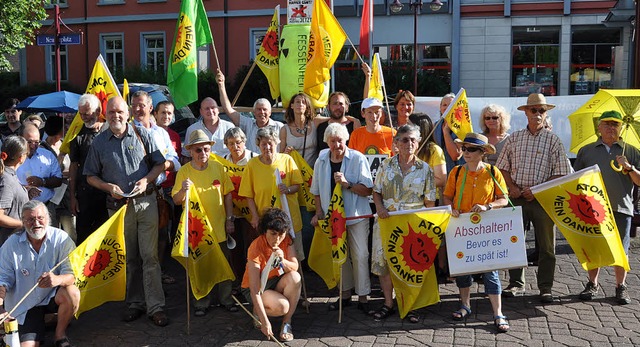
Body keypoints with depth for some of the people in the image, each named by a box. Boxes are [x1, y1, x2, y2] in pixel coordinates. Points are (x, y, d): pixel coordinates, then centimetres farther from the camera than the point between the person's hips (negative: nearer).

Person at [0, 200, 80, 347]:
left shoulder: (60, 238, -14)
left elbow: (72, 274, -20)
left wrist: (57, 279, -44)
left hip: (54, 296, -1)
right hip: (25, 303, 1)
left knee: (72, 293, -34)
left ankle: (60, 334, -5)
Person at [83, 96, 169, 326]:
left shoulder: (142, 134, 3)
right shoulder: (99, 142, 6)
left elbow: (160, 163, 6)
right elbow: (91, 176, 10)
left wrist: (146, 180, -11)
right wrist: (109, 187, -7)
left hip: (145, 201, -2)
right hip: (118, 205, 2)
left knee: (149, 255, -5)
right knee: (129, 258, 10)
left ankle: (155, 307, -1)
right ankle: (135, 303, 22)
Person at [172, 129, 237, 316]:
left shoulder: (218, 167, -1)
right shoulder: (184, 171, -6)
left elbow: (227, 195, 6)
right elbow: (176, 201, -8)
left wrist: (230, 219, 3)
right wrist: (183, 190, -28)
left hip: (219, 226, 2)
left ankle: (226, 299, 28)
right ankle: (202, 303, 24)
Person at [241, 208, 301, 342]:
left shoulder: (286, 240, -12)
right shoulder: (256, 248, -28)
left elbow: (295, 267, -16)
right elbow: (254, 289, -30)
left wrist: (283, 261, -40)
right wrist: (264, 321, -35)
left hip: (277, 282, 5)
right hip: (255, 287, -5)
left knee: (295, 277, -28)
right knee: (282, 306, -31)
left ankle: (286, 322, -14)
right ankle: (257, 311, 2)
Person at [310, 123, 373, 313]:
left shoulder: (358, 158, -9)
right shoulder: (321, 161, 3)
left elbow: (367, 190, -12)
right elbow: (317, 191, 14)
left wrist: (347, 184, -25)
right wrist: (319, 212, 5)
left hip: (356, 216, -4)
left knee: (360, 256, -6)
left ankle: (363, 297, 4)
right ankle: (345, 294, 24)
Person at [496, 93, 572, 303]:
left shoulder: (553, 140, 3)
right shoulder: (514, 138, 9)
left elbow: (561, 173, -1)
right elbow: (502, 167, 12)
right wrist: (512, 187, -4)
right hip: (517, 198, 2)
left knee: (546, 245, 3)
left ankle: (545, 288, 13)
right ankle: (516, 284, 17)